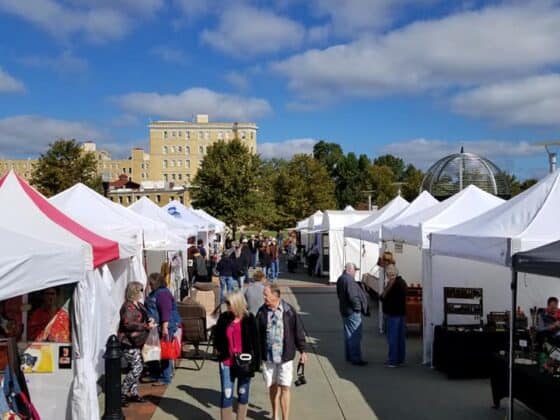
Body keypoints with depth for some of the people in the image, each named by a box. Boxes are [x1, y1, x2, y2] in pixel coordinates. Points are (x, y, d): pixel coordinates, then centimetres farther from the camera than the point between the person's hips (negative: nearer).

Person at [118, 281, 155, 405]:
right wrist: (146, 326, -25)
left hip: (136, 342, 10)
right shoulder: (128, 306, -18)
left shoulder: (139, 305, 13)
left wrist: (149, 321, 6)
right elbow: (128, 324, -28)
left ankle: (133, 393, 23)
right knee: (137, 367, -10)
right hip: (128, 342, -10)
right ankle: (122, 393, -1)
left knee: (136, 368, 13)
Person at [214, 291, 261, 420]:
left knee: (243, 394, 14)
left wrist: (256, 361, -6)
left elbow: (255, 342, -5)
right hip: (227, 363, 1)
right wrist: (218, 349, 2)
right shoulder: (224, 318, -3)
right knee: (226, 395, 1)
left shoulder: (249, 319, -8)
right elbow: (217, 336, 13)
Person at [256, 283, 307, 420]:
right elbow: (257, 333, 5)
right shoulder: (262, 312, -2)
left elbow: (298, 330, -2)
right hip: (268, 356, 3)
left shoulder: (289, 310, -9)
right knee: (272, 386, 14)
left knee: (284, 388, -1)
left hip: (285, 356, -3)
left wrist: (302, 351, 2)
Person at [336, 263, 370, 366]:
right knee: (355, 335, -4)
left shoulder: (341, 279, 10)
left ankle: (349, 356, 27)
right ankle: (356, 358, 0)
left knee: (348, 334, 18)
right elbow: (352, 296, -27)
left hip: (345, 310, 11)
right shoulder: (348, 280, -23)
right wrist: (358, 307, -13)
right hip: (352, 311, -11)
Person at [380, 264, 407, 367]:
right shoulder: (402, 282, 12)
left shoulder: (392, 284, -18)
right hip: (402, 313, 9)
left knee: (392, 338, -3)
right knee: (401, 337, 13)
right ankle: (400, 359, 20)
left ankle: (393, 361, 0)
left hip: (393, 314, -9)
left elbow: (384, 297, -21)